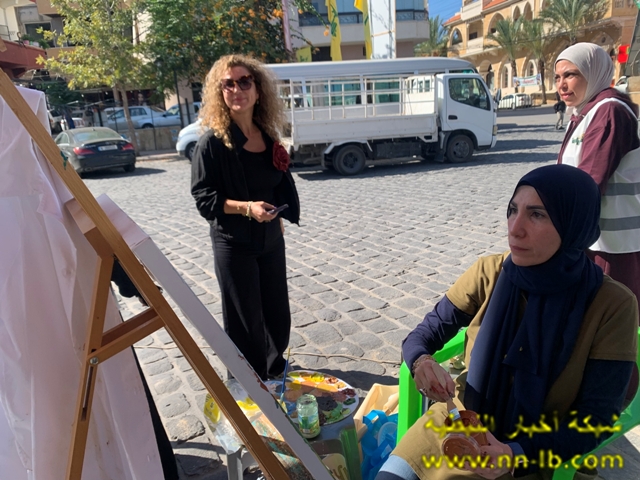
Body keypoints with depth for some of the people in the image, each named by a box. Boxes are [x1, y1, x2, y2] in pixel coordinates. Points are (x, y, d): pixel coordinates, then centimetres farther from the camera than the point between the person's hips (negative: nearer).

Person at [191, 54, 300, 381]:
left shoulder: (268, 136, 3)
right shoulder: (212, 142, -14)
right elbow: (203, 197, -15)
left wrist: (279, 217, 14)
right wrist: (246, 208, -27)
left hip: (271, 239, 6)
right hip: (233, 244, -6)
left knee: (277, 311, 17)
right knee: (245, 318, 5)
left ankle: (275, 368, 42)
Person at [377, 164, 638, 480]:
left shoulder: (613, 306, -15)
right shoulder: (489, 273, -10)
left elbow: (596, 417, -11)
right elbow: (422, 337, -3)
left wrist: (517, 454, -25)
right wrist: (422, 363, -25)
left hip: (534, 453, -1)